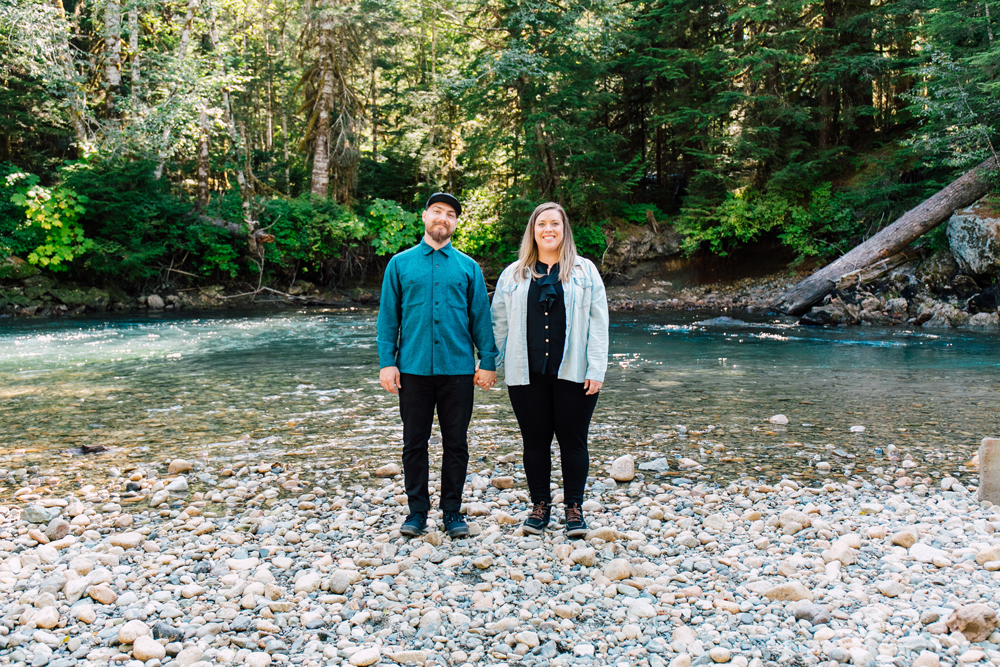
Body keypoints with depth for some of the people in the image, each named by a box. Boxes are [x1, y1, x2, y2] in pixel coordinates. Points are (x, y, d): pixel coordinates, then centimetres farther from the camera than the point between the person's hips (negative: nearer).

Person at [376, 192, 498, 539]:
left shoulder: (468, 267, 8)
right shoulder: (400, 264, 7)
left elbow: (481, 316, 7)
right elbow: (388, 316, 6)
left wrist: (488, 361, 1)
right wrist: (387, 362, -2)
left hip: (458, 368, 0)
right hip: (413, 368, 0)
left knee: (456, 443, 6)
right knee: (414, 443, 7)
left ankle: (452, 511, 19)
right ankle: (417, 510, 20)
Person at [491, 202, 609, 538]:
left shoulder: (585, 271, 6)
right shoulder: (513, 274, 10)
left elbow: (598, 322, 1)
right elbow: (499, 323, 12)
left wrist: (596, 369, -6)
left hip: (572, 373, -1)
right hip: (527, 375, 2)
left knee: (573, 440, 4)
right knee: (535, 441, 8)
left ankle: (574, 508, 17)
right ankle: (540, 505, 23)